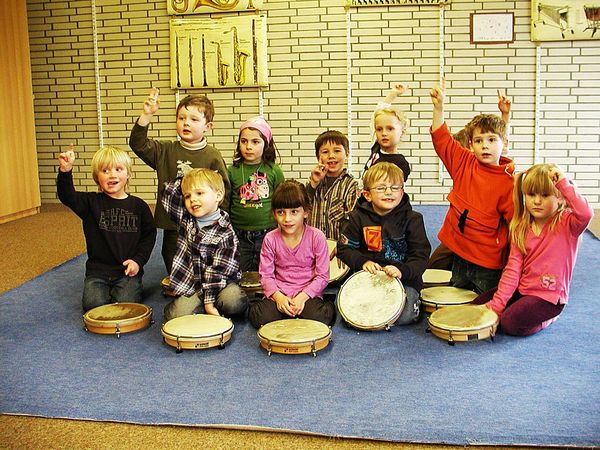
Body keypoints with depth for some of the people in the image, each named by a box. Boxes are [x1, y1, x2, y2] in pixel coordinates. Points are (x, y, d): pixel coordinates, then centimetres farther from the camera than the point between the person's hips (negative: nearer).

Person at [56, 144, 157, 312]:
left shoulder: (138, 206, 3)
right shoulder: (91, 202, 0)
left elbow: (149, 234, 8)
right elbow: (67, 196, -17)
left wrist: (138, 260, -5)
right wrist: (65, 171, -34)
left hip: (128, 270, 0)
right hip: (98, 270, 1)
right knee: (93, 304, -19)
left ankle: (136, 289, 14)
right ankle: (107, 291, 14)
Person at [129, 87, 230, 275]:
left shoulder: (212, 156, -4)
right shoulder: (166, 151, 4)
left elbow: (223, 191, -3)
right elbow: (138, 144, -5)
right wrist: (146, 116, -15)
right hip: (172, 228, 3)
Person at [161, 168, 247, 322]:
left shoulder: (225, 233, -10)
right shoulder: (185, 219, 4)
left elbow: (218, 270, -14)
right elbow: (168, 192, 6)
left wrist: (209, 301, -18)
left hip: (220, 282, -2)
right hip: (189, 284, 2)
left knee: (233, 302, -32)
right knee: (176, 316, -23)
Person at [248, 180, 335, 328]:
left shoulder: (316, 237, -7)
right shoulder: (270, 239, -1)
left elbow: (322, 276, -5)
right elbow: (266, 275, 1)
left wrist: (302, 297, -18)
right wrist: (278, 296, -17)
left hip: (308, 293, -1)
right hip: (278, 293, 2)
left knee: (317, 318, -31)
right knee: (261, 318, -26)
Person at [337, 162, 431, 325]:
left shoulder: (412, 219, -5)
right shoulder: (359, 217, 0)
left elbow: (421, 255, -7)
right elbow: (344, 247, 4)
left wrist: (402, 270, -25)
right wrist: (363, 262, -14)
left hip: (404, 279, -2)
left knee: (404, 316, -24)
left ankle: (415, 303, 11)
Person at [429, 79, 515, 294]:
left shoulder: (508, 184, -14)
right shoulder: (464, 163, 1)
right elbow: (442, 139, 5)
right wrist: (439, 107, -5)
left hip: (488, 267, -5)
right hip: (458, 256, 5)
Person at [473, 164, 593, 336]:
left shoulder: (567, 224, -12)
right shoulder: (521, 228, 1)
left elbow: (586, 214, -38)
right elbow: (512, 269, -3)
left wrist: (564, 183, -30)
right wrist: (496, 304, -11)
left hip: (549, 296, -5)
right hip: (521, 289, 5)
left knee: (511, 323, -23)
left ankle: (547, 317, 5)